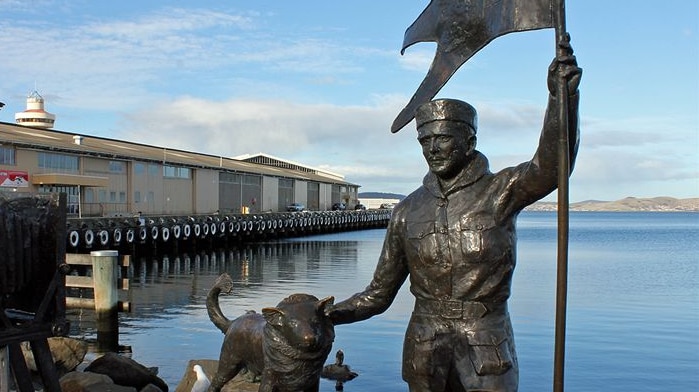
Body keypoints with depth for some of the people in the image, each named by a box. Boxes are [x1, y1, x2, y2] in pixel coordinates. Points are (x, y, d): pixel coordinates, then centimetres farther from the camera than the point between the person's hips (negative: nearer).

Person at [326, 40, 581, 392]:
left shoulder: (500, 191, -4)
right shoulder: (409, 211, 5)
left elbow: (550, 166, -26)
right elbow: (379, 294, 9)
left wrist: (562, 96, -41)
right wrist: (327, 315, -5)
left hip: (487, 352, -2)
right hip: (425, 353, 3)